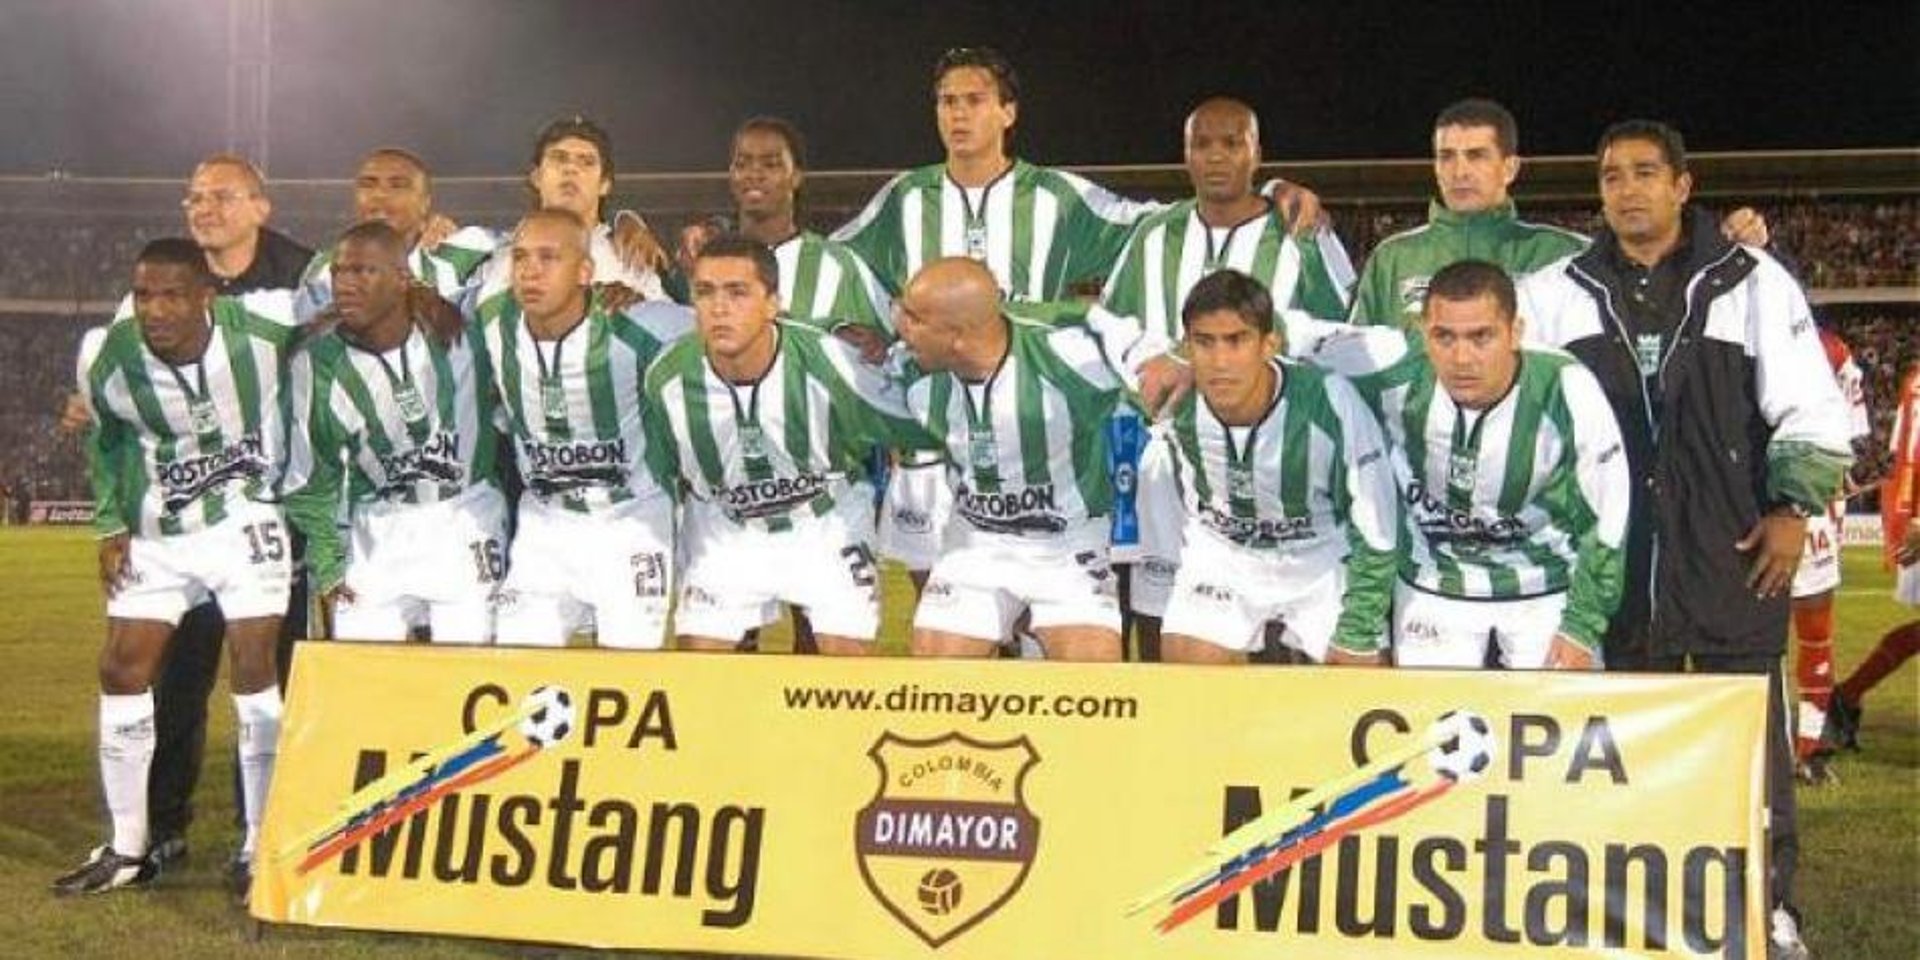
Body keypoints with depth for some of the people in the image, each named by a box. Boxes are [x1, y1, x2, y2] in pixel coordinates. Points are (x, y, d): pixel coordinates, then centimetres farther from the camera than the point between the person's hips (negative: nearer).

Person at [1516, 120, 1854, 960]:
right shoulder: (1557, 292, 6)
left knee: (1750, 724, 1)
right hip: (1617, 554, 2)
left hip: (1734, 548, -2)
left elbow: (1811, 409, 2)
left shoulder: (1751, 281, 1)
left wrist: (1793, 508, -4)